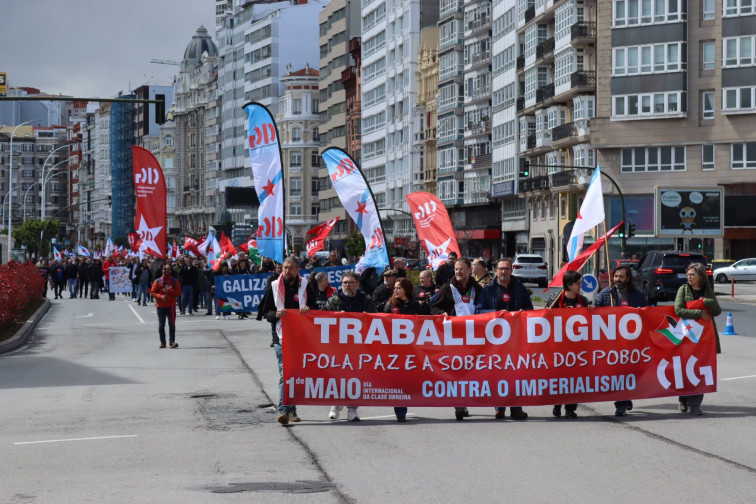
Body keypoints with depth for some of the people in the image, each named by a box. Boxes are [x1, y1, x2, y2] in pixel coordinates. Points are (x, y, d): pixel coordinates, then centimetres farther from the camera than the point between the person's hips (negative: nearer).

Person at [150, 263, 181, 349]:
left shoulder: (175, 281, 6)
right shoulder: (158, 281, 5)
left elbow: (178, 293, 0)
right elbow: (152, 292, 2)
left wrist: (169, 291, -13)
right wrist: (160, 296, -14)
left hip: (171, 306, 0)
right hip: (160, 306, 0)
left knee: (172, 324, -7)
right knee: (161, 325, 3)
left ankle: (172, 341, -7)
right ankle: (162, 342, 11)